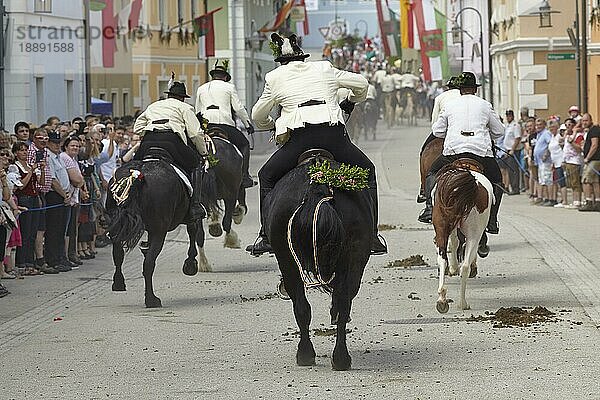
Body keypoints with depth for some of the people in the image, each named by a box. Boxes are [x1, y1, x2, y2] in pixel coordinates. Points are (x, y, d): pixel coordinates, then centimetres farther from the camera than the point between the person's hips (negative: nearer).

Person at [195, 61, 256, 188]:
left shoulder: (201, 89, 20)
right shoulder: (229, 87, 10)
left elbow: (198, 111, 24)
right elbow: (239, 109, 6)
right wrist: (248, 124, 16)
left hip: (206, 125, 3)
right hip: (225, 123, -3)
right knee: (244, 145, 11)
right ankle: (245, 177, 0)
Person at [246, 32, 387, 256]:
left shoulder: (274, 78, 17)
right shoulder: (324, 69, 21)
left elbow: (258, 116, 24)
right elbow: (361, 83, 26)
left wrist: (271, 125, 46)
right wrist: (351, 102, 46)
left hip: (298, 137, -1)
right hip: (333, 133, 1)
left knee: (267, 177, 20)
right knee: (367, 171, 22)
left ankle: (267, 237, 10)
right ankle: (372, 237, 14)